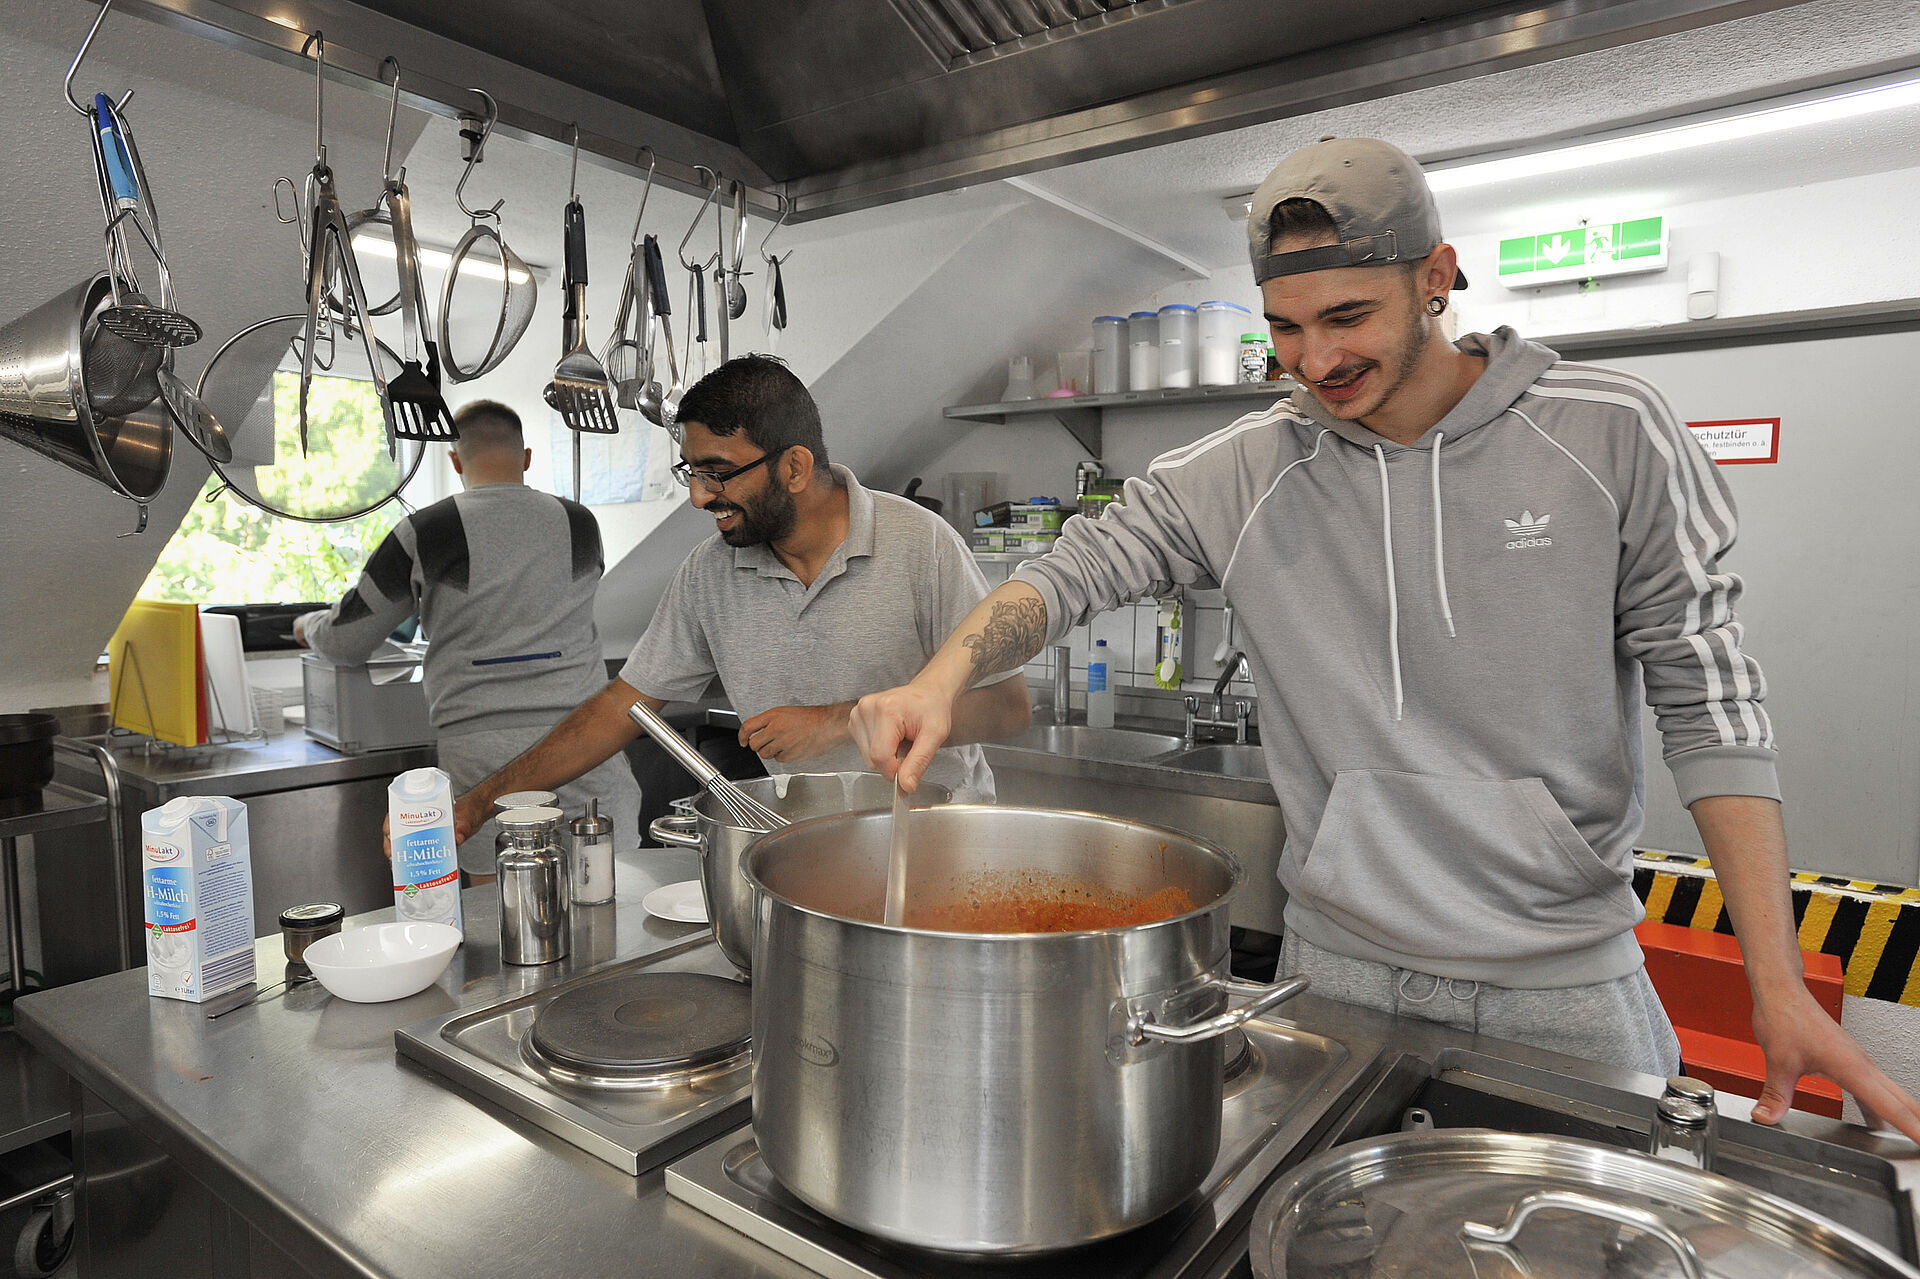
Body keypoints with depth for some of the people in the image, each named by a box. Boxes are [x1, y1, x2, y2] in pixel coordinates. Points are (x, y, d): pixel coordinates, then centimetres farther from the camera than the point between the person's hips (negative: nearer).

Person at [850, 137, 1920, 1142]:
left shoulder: (1611, 434, -8)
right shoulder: (1243, 471, -6)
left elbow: (1707, 698, -6)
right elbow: (1074, 572, -7)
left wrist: (1780, 986, -9)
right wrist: (941, 679, -27)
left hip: (1569, 976, 0)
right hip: (1342, 967, 1)